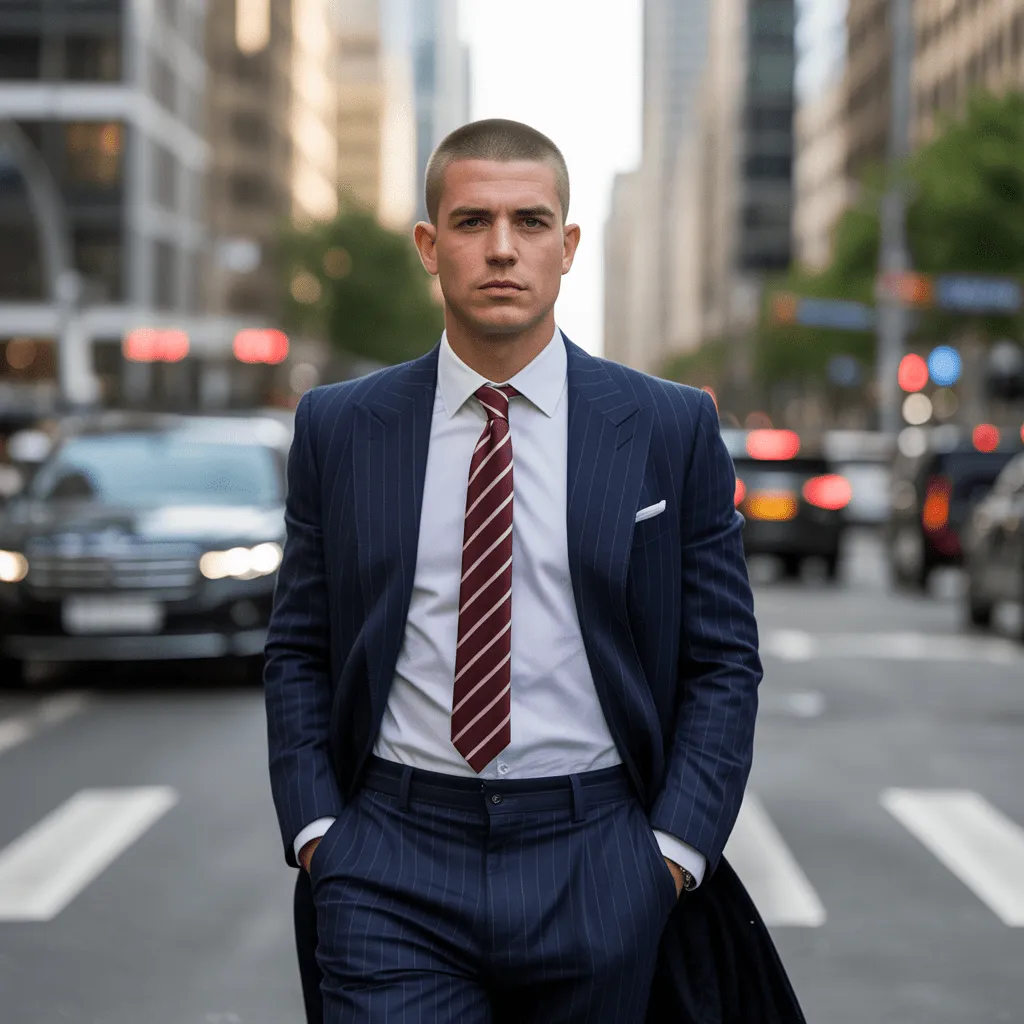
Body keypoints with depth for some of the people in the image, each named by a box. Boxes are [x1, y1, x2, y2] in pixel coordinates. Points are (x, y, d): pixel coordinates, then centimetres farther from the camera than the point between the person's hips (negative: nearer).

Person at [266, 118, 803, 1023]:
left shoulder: (672, 429, 2)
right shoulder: (338, 429, 6)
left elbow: (723, 661, 4)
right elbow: (298, 650, 10)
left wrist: (675, 851, -5)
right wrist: (316, 832, -1)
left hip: (592, 866, 0)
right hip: (391, 877, 0)